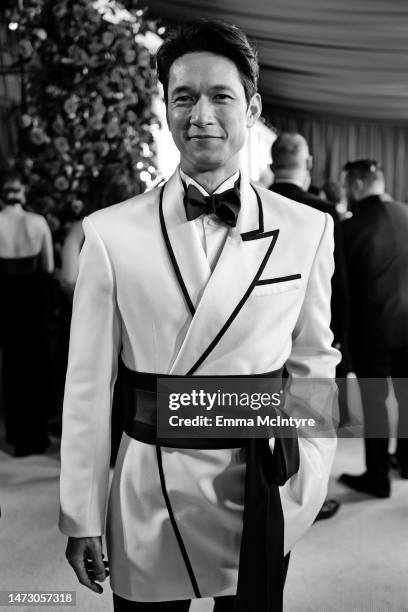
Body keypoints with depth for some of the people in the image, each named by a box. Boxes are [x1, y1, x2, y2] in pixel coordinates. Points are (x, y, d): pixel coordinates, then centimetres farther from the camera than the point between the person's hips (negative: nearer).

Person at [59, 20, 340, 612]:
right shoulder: (111, 232, -9)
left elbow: (313, 361, 5)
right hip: (148, 494, 0)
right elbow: (88, 386, -5)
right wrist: (81, 519, -2)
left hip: (261, 495, 1)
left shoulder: (308, 230, -5)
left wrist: (309, 483, 2)